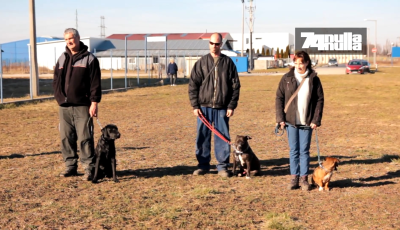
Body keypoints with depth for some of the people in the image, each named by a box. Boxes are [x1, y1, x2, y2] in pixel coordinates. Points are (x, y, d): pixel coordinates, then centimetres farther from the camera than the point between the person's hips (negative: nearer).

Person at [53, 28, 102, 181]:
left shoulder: (89, 59, -2)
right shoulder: (62, 59, 14)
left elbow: (95, 83, -6)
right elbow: (56, 81, 18)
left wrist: (94, 103, -12)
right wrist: (59, 97, 6)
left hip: (82, 106, -5)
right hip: (64, 107, 5)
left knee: (85, 138, -6)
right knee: (66, 138, 8)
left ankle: (89, 168, 0)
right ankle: (70, 166, 18)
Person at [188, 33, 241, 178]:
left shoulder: (228, 62, 5)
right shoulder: (201, 62, 5)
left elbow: (235, 85, 4)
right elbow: (193, 85, 4)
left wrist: (232, 106, -3)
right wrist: (195, 106, -3)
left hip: (222, 107, 0)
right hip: (204, 106, 1)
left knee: (223, 138, 2)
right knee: (202, 137, 5)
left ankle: (223, 167, 12)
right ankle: (203, 165, 16)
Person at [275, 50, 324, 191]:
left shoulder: (314, 79, 0)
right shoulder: (287, 78, 1)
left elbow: (320, 100, 2)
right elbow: (279, 98, 3)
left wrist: (316, 120, -5)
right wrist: (280, 118, -3)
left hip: (307, 122, -1)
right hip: (291, 121, 1)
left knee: (304, 151, 4)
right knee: (293, 151, 6)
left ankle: (304, 178, 13)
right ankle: (294, 178, 13)